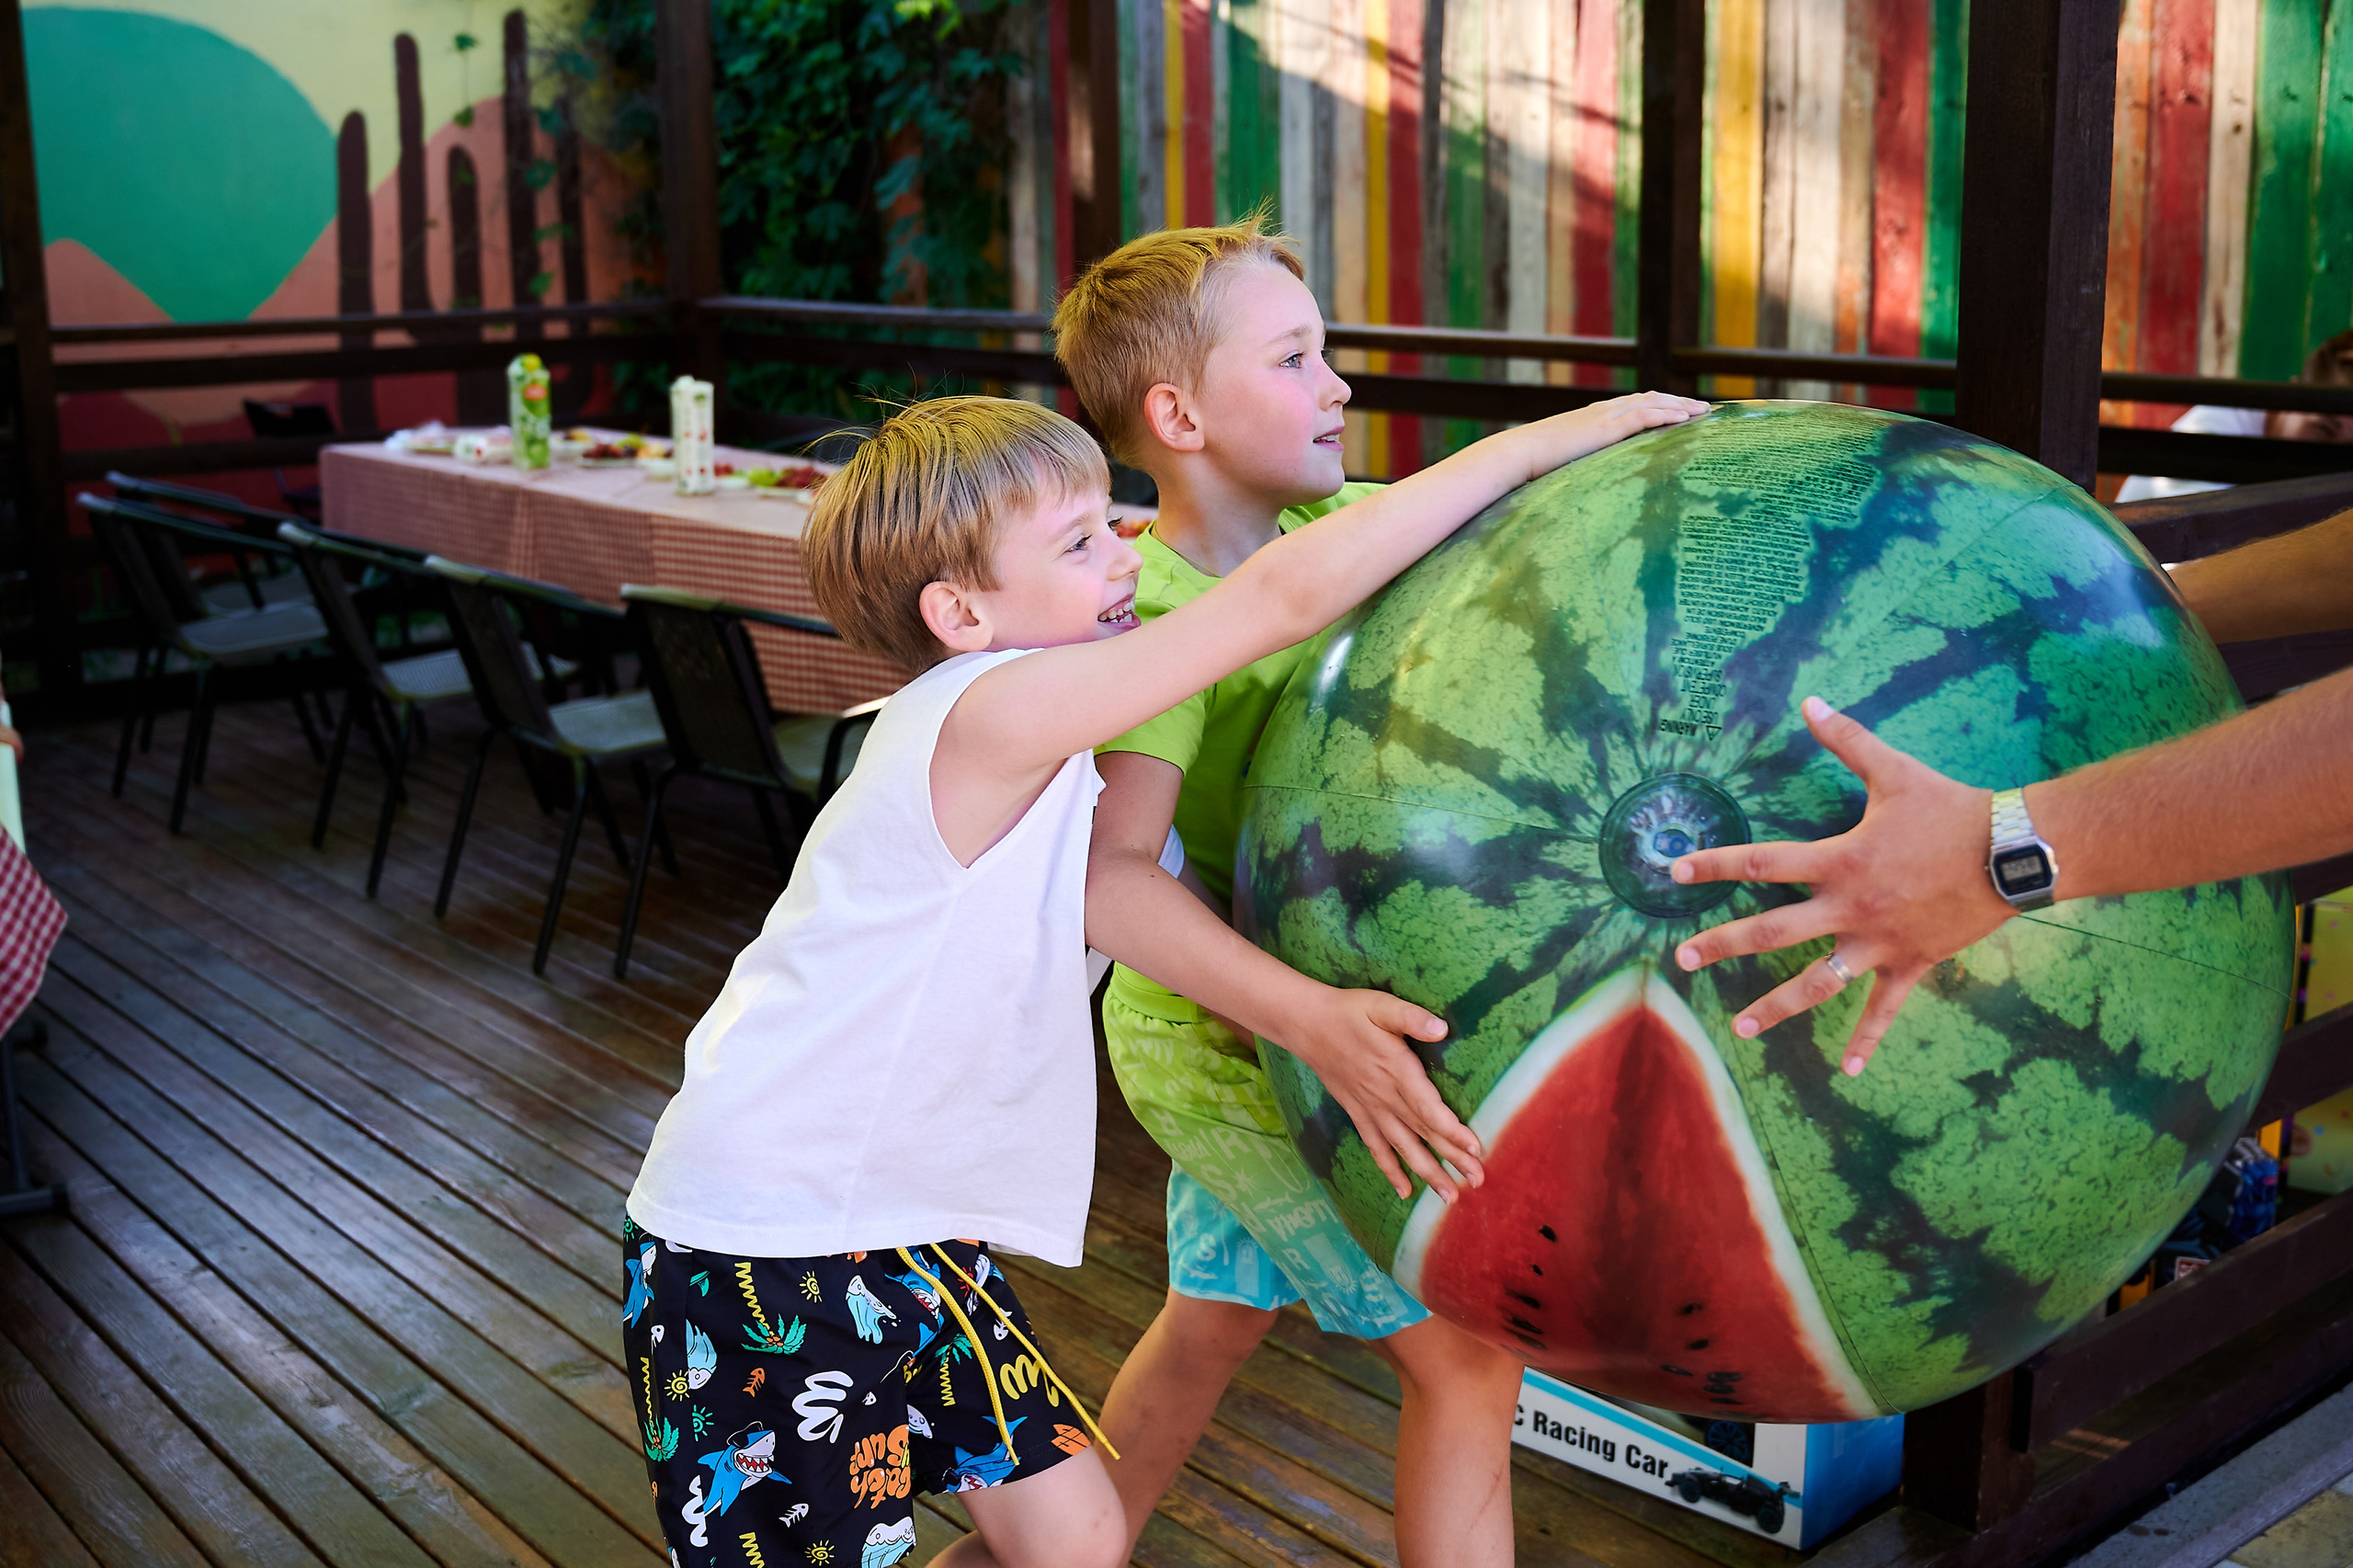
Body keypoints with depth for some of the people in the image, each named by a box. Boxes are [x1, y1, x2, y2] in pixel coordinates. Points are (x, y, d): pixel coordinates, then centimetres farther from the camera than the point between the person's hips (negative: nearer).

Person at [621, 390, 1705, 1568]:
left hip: (903, 1231, 9)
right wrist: (1551, 437, -25)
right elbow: (1289, 593, -30)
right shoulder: (992, 715, -26)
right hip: (758, 1258, -9)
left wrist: (1306, 1010, -13)